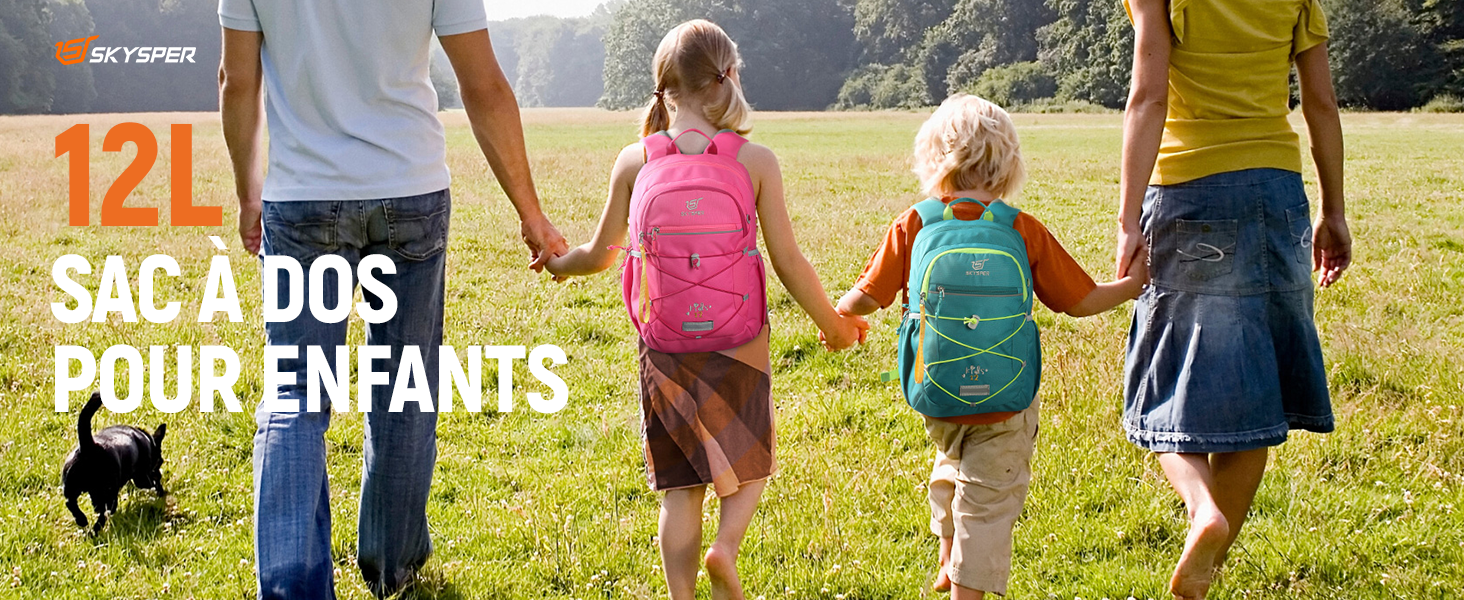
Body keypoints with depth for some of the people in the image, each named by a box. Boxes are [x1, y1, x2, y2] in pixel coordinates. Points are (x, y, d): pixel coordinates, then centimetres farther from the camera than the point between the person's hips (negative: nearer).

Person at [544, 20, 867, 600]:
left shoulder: (634, 160, -3)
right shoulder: (756, 160, -8)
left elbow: (601, 254, 5)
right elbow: (789, 263, -6)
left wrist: (558, 263, 28)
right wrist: (833, 325, 9)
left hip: (665, 346, 2)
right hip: (738, 343, -1)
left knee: (681, 486, 11)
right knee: (749, 464, 18)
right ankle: (727, 545, -7)